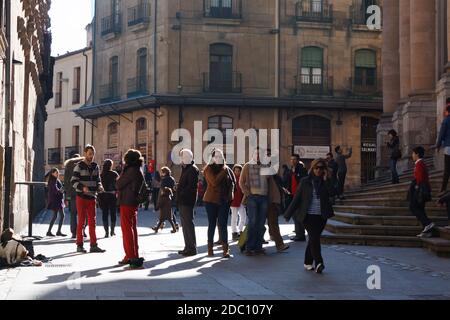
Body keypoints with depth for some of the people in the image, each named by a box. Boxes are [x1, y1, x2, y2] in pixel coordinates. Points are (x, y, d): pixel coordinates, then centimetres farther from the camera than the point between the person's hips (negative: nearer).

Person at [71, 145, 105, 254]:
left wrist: (99, 187, -4)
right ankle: (79, 245, 7)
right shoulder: (79, 166, -6)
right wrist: (82, 187, -27)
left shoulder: (95, 166, 11)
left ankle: (93, 245, 11)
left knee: (92, 221, 7)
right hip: (81, 197, -5)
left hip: (92, 197, 5)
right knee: (81, 221, 0)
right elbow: (74, 181, -11)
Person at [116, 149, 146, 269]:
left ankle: (132, 256, -8)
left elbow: (118, 185, -12)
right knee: (132, 229, 15)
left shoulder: (131, 171, -17)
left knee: (127, 229, -6)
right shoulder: (139, 171, 12)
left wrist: (122, 173, 5)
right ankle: (133, 255, 22)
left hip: (127, 203, -10)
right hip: (134, 202, 10)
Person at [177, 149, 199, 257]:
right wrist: (179, 188, 6)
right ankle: (188, 247, 21)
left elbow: (191, 186, -20)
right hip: (182, 201, 10)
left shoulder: (192, 170, -12)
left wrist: (181, 193, -17)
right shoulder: (185, 169, 19)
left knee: (188, 224, -8)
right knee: (185, 224, 14)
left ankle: (192, 248, -4)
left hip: (188, 201, -10)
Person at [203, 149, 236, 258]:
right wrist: (223, 172, -18)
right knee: (212, 224, 5)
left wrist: (230, 192, -2)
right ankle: (210, 248, 15)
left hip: (224, 200, 2)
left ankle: (225, 249, -4)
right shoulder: (209, 169, -4)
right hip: (211, 200, -2)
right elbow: (214, 182, -19)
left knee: (223, 225, -2)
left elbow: (233, 181, 12)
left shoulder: (226, 168, 8)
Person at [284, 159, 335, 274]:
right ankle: (318, 263, -20)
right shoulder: (305, 182, 1)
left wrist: (326, 179, -11)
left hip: (321, 216, 3)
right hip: (309, 215, -3)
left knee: (313, 239, 9)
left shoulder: (326, 182, 8)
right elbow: (296, 198, 0)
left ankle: (308, 262, 22)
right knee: (314, 238, -15)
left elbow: (332, 193, -11)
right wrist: (288, 214, -1)